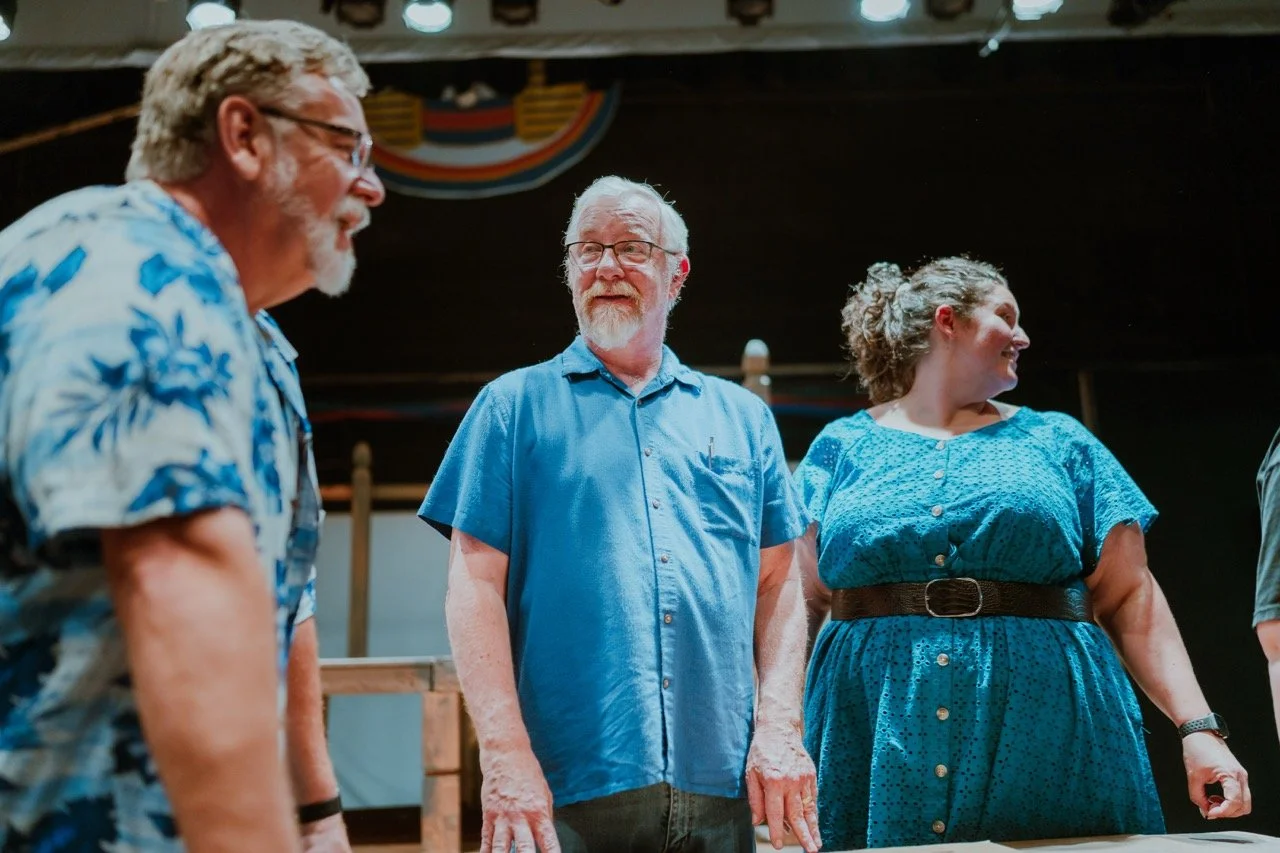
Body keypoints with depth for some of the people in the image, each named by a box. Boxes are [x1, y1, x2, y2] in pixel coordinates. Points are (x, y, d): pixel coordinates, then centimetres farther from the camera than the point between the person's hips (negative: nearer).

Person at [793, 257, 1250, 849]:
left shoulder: (1058, 442, 12)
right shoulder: (842, 447, 9)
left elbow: (1129, 598, 7)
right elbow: (798, 603, 2)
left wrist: (1199, 726, -4)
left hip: (1052, 753, 1)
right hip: (875, 756, -1)